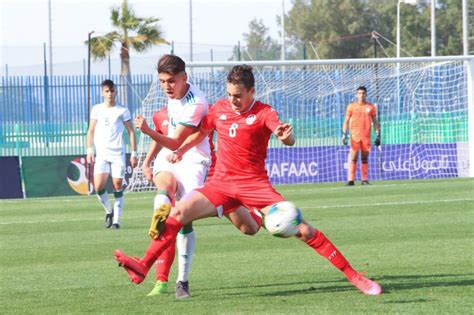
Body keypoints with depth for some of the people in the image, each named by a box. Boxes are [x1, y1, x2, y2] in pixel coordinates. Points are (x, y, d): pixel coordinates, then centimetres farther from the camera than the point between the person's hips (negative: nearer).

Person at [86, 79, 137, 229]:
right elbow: (91, 131, 11)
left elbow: (131, 132, 6)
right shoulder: (97, 109, 9)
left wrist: (134, 153, 1)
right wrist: (90, 150, 1)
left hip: (118, 153, -1)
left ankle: (116, 220, 2)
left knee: (118, 185, -6)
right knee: (98, 186, -14)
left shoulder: (122, 110, 4)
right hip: (101, 153, 1)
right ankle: (109, 211, 11)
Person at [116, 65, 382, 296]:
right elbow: (201, 132, 23)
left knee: (302, 229, -14)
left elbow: (289, 140, -26)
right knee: (178, 212, -18)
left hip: (255, 184, -4)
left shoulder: (264, 113, -8)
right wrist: (180, 150, 5)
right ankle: (143, 267, -18)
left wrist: (286, 136, -50)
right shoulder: (220, 109, 6)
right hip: (222, 183, 4)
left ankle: (354, 276, -7)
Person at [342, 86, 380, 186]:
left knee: (365, 158, 4)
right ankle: (350, 180, -9)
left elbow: (375, 122, 12)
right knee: (353, 158, -7)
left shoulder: (371, 107, 9)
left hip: (366, 136, 1)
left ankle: (364, 180, 8)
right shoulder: (351, 106, 6)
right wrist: (345, 134, -4)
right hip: (354, 136, -1)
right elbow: (346, 121, 6)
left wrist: (378, 135, 5)